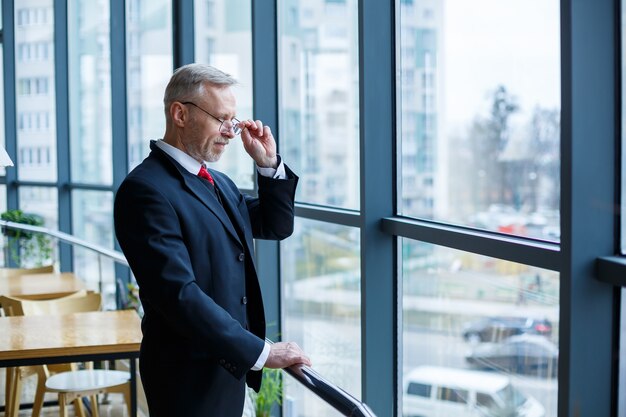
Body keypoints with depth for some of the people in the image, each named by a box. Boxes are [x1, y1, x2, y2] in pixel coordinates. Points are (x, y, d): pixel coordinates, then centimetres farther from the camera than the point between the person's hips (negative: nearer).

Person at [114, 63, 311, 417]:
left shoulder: (217, 182, 11)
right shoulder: (146, 189, -18)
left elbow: (276, 226, 20)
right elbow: (179, 294, -25)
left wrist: (270, 164, 4)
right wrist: (261, 352, -25)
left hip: (230, 367, 8)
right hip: (190, 379, -8)